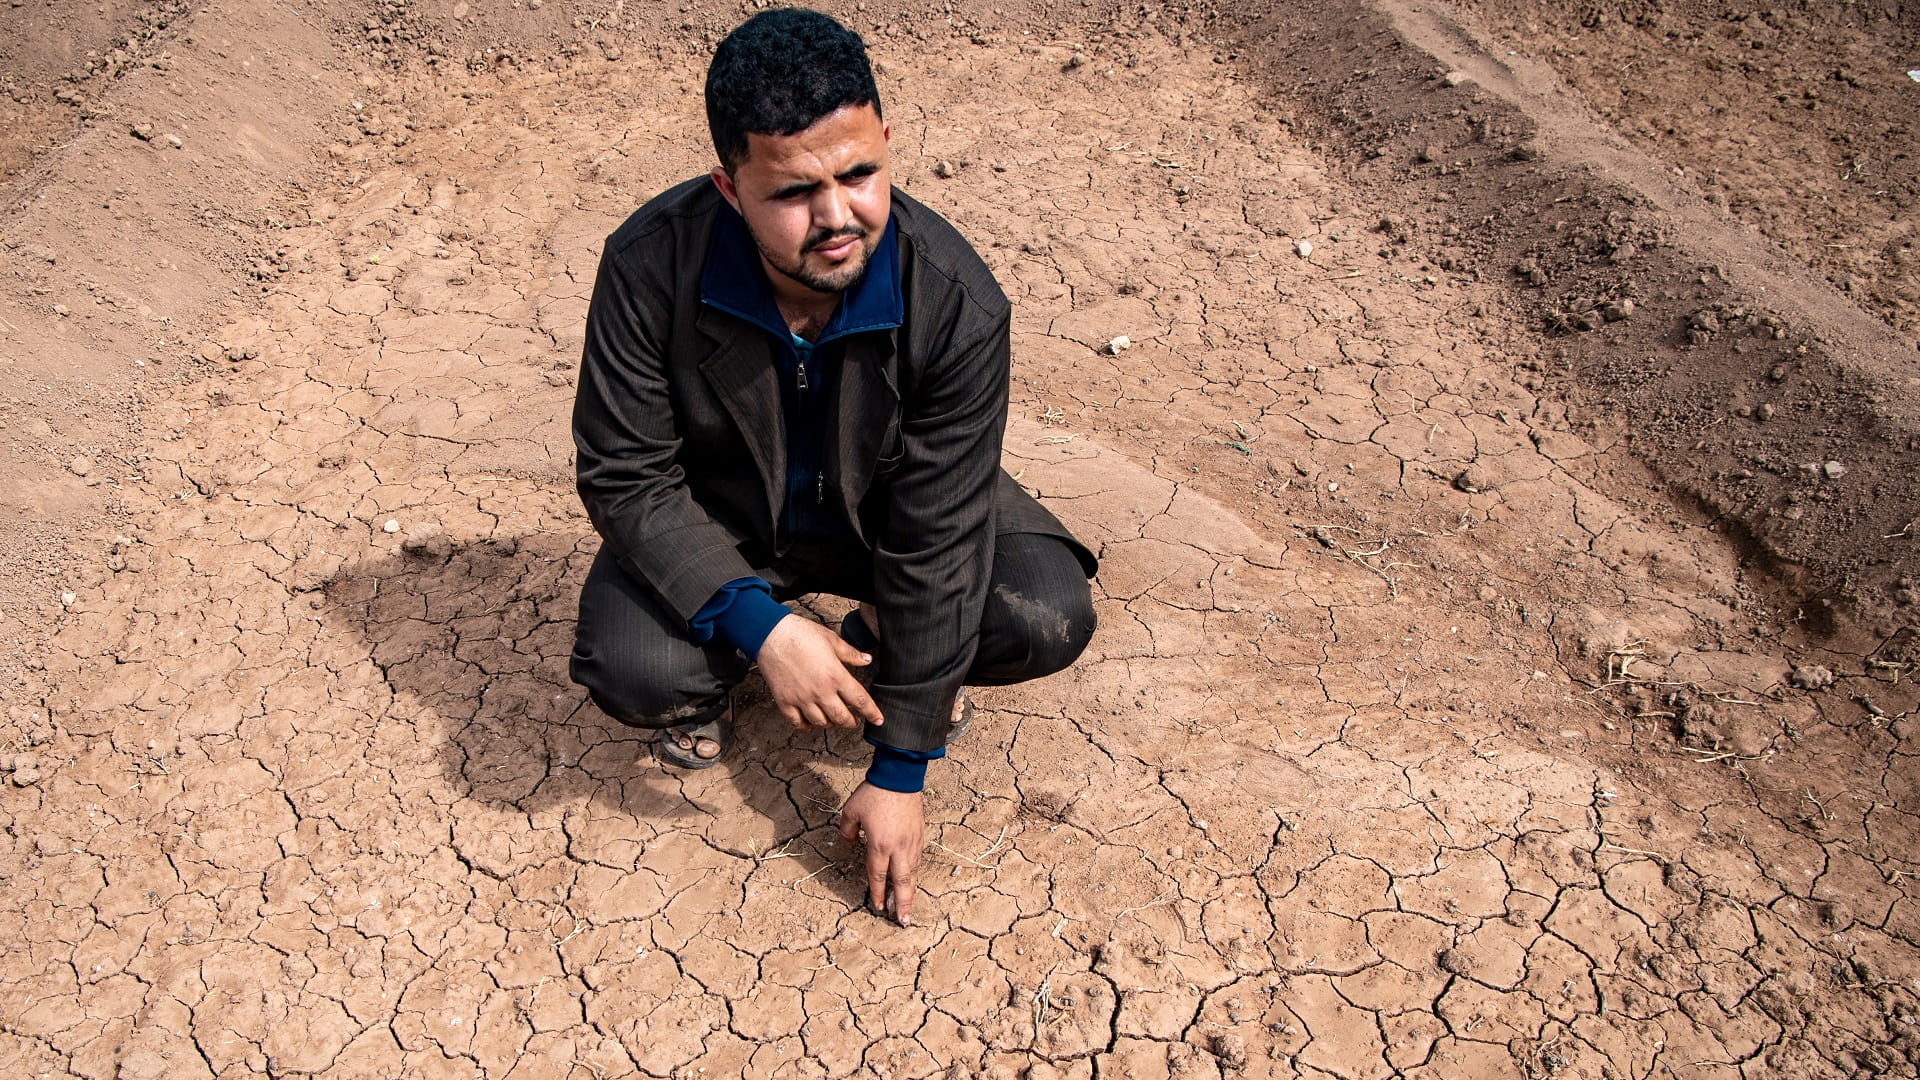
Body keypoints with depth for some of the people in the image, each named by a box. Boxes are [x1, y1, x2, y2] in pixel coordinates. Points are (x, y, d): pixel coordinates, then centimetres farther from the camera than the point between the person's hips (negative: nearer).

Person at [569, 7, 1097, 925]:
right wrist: (759, 624, -35)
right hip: (716, 515, 0)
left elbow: (935, 540, -26)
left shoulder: (957, 302, -30)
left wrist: (899, 771, -21)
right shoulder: (652, 266, -29)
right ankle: (711, 674, 10)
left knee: (1050, 618, -23)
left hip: (884, 507, 1)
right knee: (631, 668, -29)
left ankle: (882, 647, 10)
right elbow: (626, 477, -20)